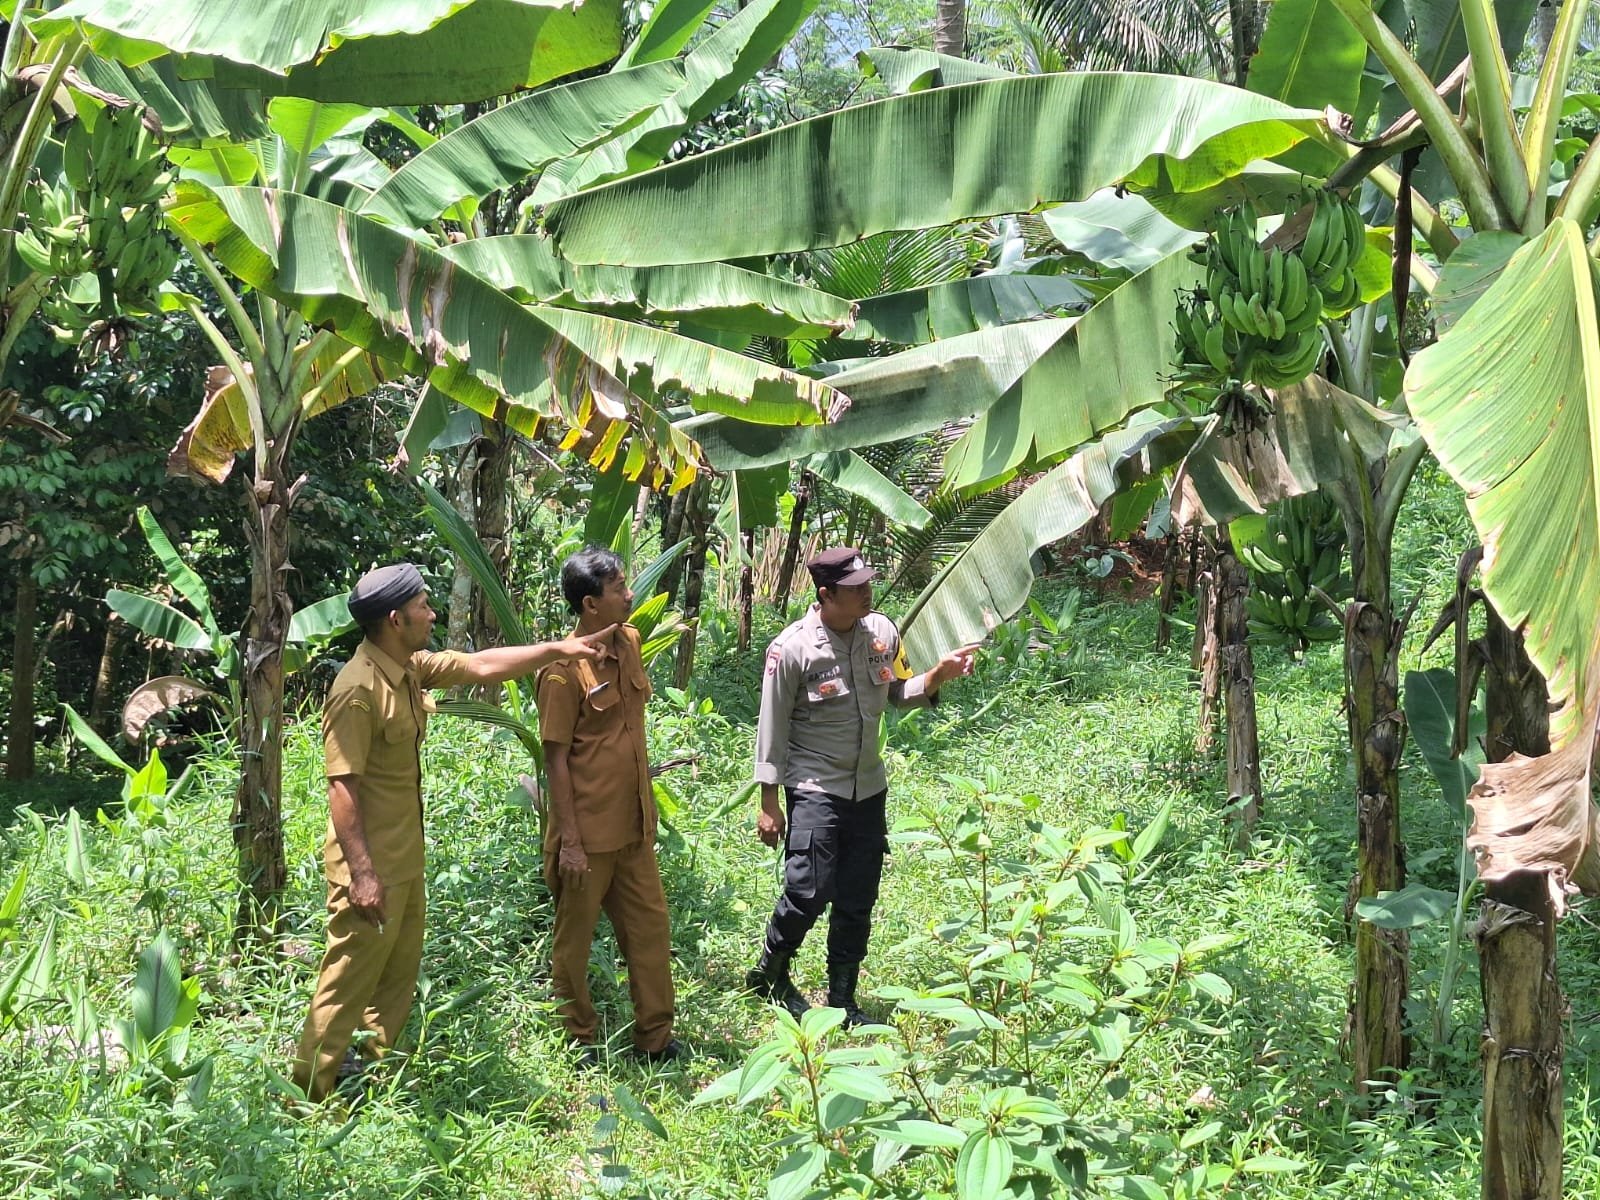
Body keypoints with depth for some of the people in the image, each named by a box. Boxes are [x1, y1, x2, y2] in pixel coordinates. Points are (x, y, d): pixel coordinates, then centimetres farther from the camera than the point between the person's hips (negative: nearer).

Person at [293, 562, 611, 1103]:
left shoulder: (412, 669, 4)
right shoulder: (358, 689, -24)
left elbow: (483, 666, 14)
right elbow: (342, 787, -25)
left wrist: (559, 648, 11)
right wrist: (362, 873, -26)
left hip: (405, 856, 10)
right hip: (371, 865, -10)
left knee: (399, 972, 20)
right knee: (349, 981, 0)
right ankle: (308, 1095, 11)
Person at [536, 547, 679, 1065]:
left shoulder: (629, 642, 3)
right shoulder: (564, 670, -19)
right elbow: (556, 759, -16)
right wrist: (569, 841, -16)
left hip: (633, 825, 7)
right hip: (588, 832, -7)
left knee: (650, 926, 13)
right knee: (574, 938, 10)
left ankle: (655, 1037, 25)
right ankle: (580, 1038, 27)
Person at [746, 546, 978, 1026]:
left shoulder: (882, 631, -1)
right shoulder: (793, 648, -16)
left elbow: (900, 694, 13)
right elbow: (773, 729, -10)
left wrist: (938, 675, -8)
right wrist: (769, 804, -8)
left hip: (868, 788, 5)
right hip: (815, 790, -5)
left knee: (858, 902, 9)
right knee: (809, 892, -9)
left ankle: (842, 1001, 22)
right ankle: (769, 973, 18)